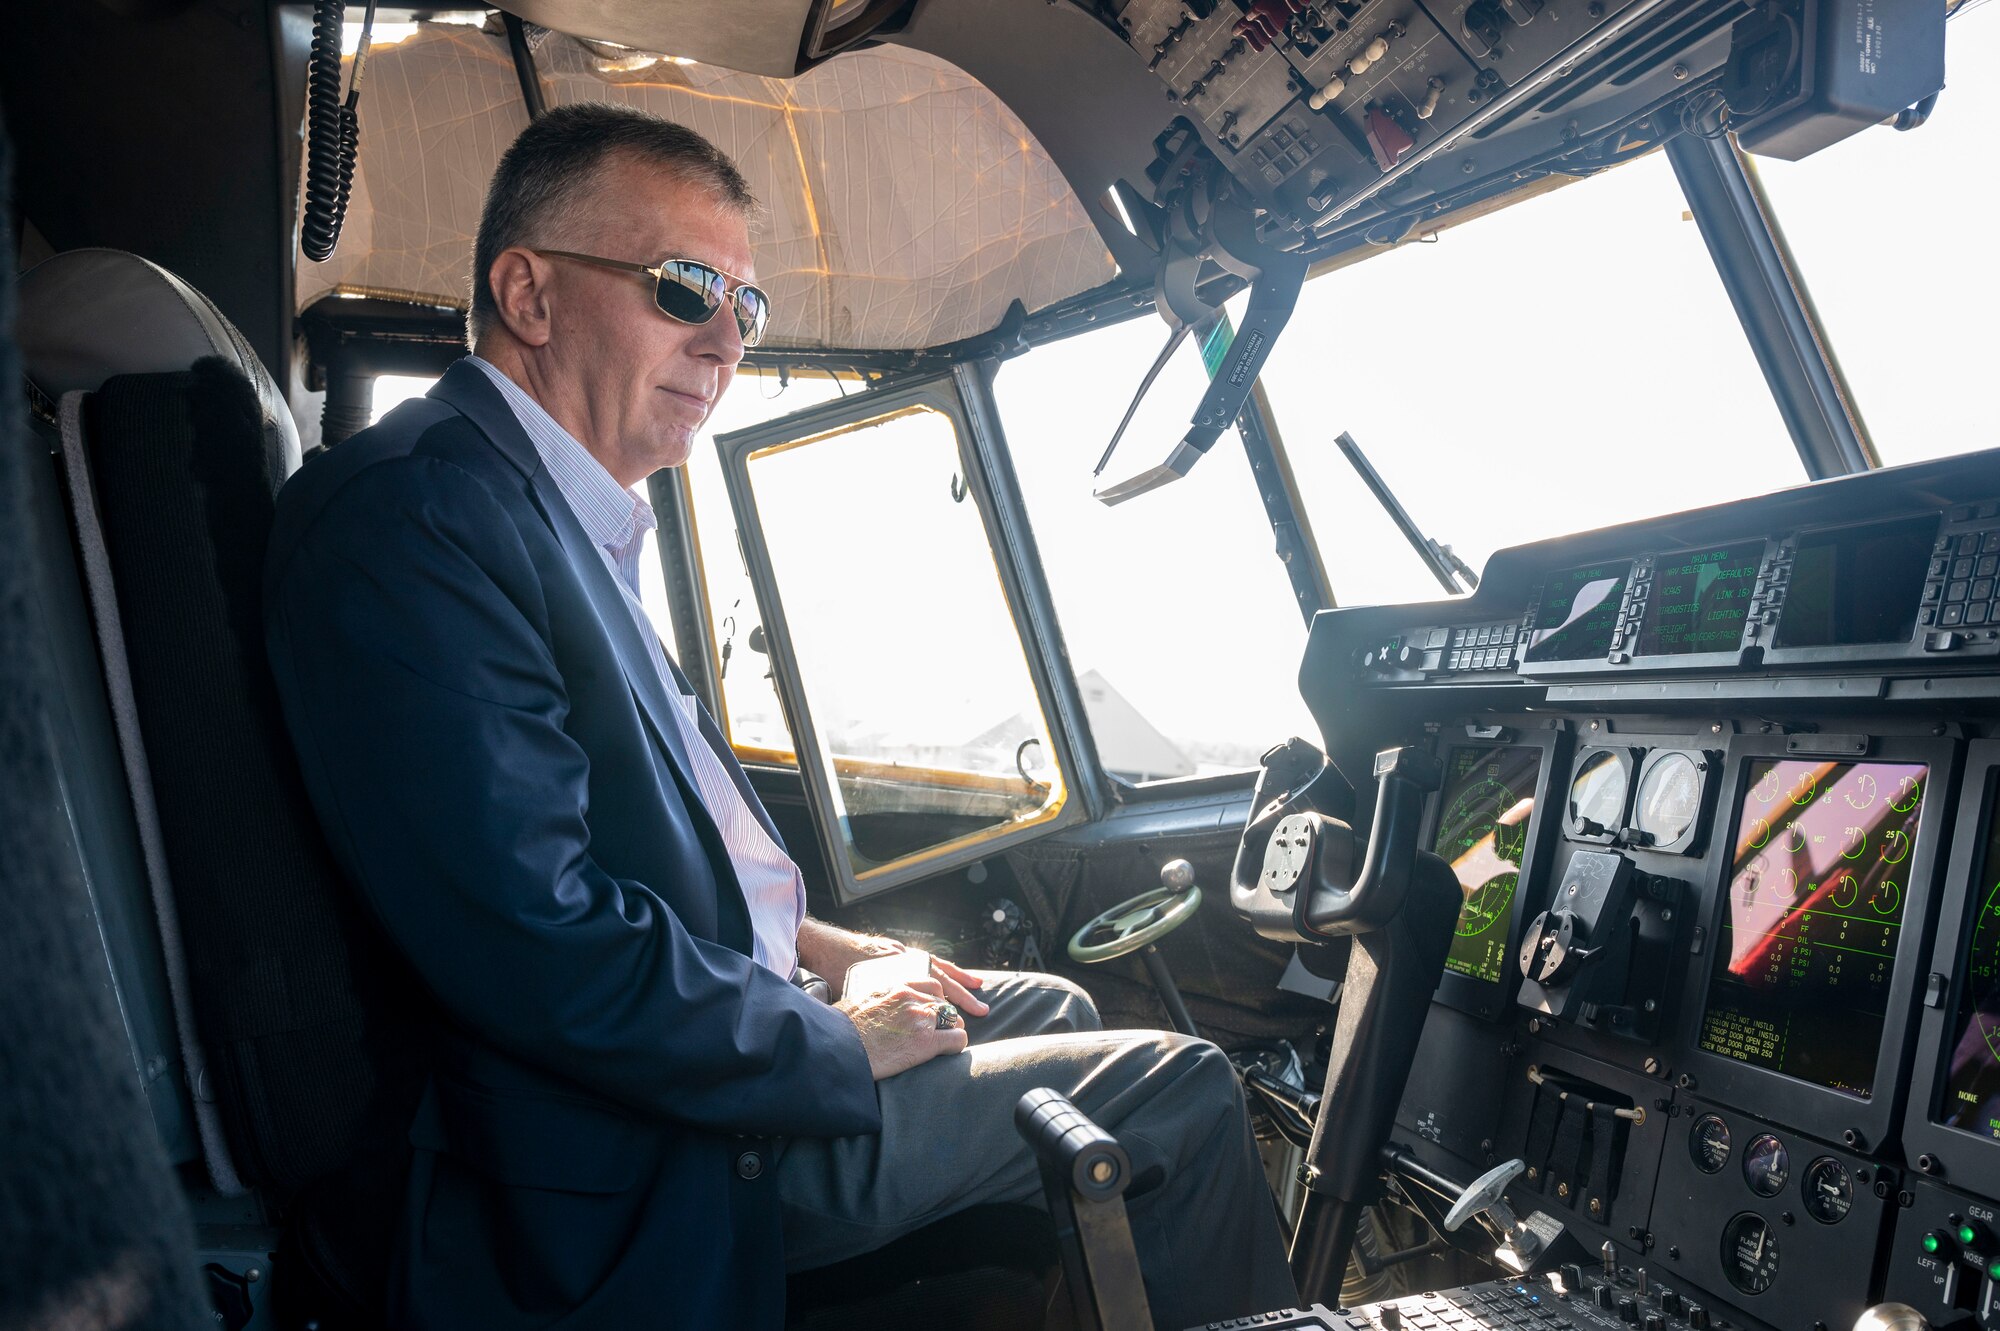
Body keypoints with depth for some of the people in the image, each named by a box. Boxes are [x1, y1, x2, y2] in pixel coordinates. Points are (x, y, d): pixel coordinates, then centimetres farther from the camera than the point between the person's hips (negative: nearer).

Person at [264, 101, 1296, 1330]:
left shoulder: (579, 529, 11)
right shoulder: (414, 510, -21)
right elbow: (541, 945, -28)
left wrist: (821, 945, 9)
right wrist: (838, 1039, -15)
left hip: (743, 1018, 10)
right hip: (670, 1156, -10)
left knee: (1054, 1008, 24)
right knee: (1184, 1092, -4)